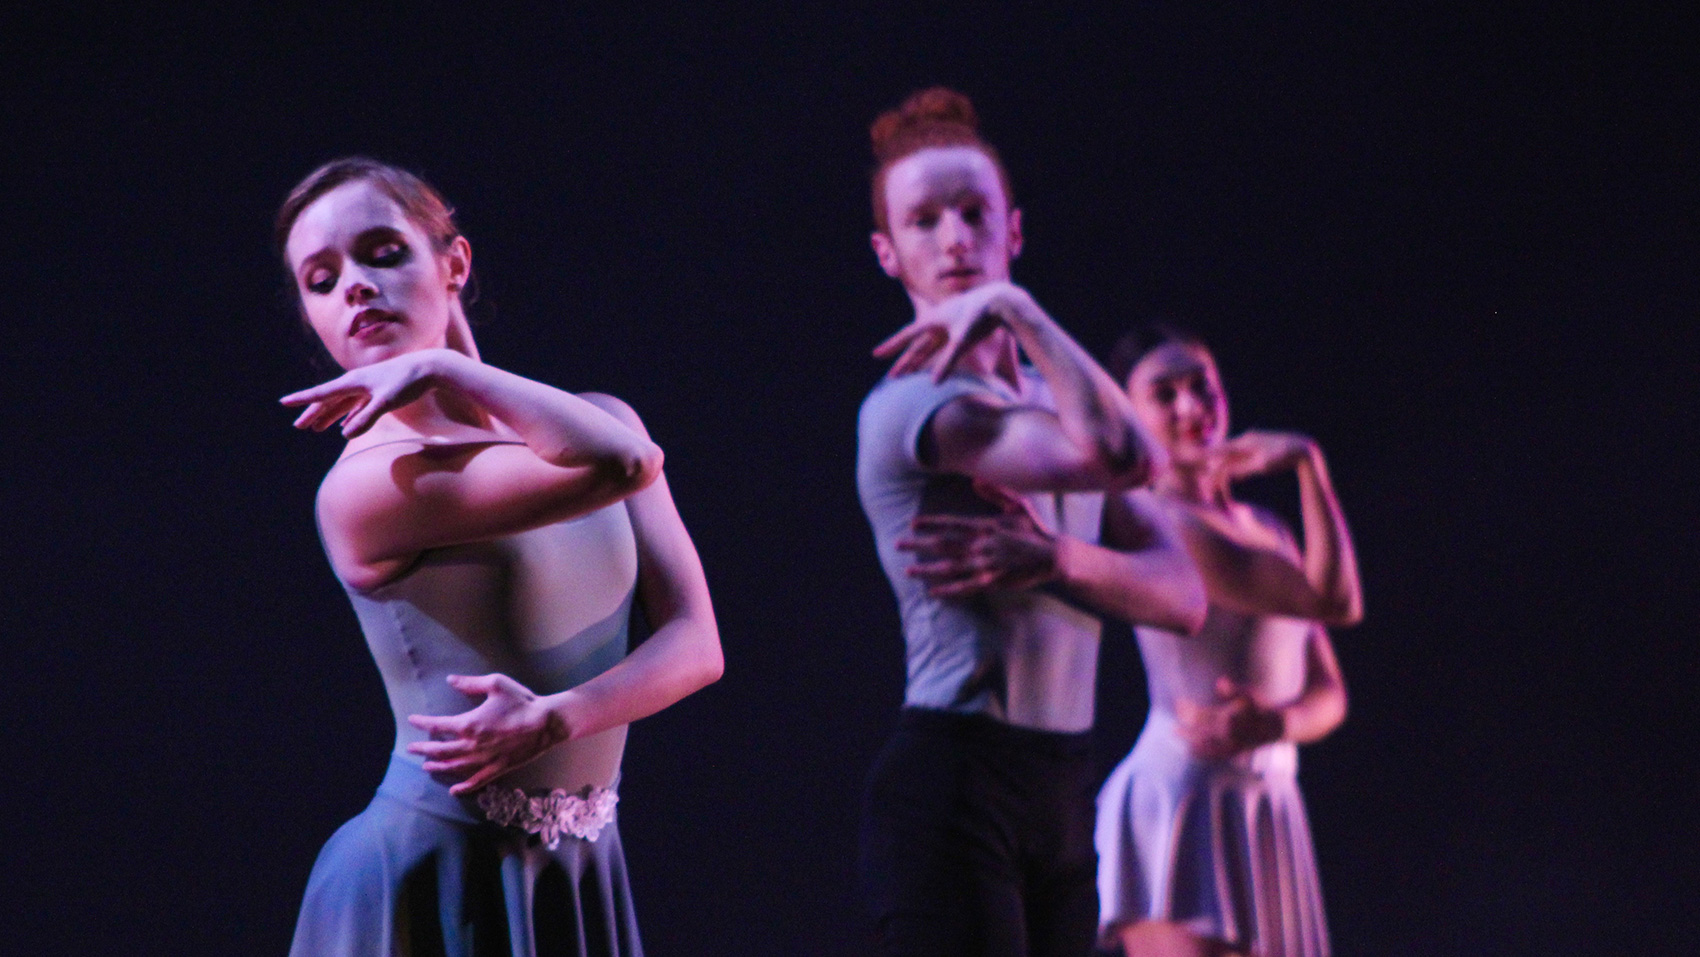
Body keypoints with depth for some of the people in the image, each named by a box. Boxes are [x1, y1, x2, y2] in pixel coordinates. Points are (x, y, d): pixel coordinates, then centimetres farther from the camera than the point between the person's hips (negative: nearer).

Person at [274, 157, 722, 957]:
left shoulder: (593, 420, 5)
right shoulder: (368, 486, -15)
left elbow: (695, 643, -2)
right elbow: (623, 464, -25)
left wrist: (555, 717, -18)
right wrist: (446, 369, -16)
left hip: (577, 869, 6)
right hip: (434, 882, -6)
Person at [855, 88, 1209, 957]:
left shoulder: (1050, 399, 17)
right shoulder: (911, 403, -10)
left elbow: (1182, 596, 7)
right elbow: (1123, 456, -25)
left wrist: (1055, 559, -12)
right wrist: (1017, 309, -14)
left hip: (1061, 787, 8)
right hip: (953, 786, -8)